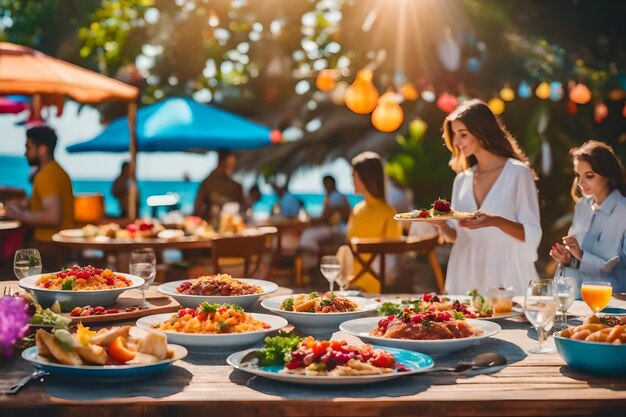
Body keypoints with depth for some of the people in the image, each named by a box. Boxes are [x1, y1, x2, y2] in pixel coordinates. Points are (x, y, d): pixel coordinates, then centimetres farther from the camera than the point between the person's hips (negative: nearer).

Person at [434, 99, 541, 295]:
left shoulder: (518, 173, -5)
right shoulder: (462, 179, 11)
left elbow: (531, 235, -8)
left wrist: (496, 222, -24)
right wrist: (441, 224, -6)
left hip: (506, 280, -4)